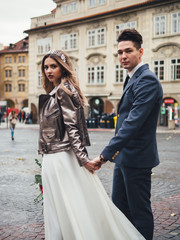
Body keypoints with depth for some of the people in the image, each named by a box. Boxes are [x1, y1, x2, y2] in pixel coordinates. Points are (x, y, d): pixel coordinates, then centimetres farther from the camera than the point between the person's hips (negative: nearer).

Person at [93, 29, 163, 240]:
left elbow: (133, 122, -26)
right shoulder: (132, 79, 14)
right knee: (119, 209, 18)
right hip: (124, 158, 10)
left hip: (136, 159, -10)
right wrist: (116, 151, 15)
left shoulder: (147, 80, -18)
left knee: (140, 212, 5)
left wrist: (105, 154, -28)